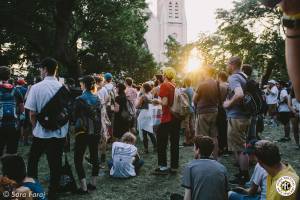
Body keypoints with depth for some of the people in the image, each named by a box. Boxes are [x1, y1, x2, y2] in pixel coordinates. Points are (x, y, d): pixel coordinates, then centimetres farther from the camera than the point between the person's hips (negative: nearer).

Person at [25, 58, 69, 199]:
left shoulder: (36, 87, -12)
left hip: (41, 132, -2)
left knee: (32, 161, 22)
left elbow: (32, 114, -9)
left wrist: (36, 127, 9)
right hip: (60, 133, 2)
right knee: (55, 165, 11)